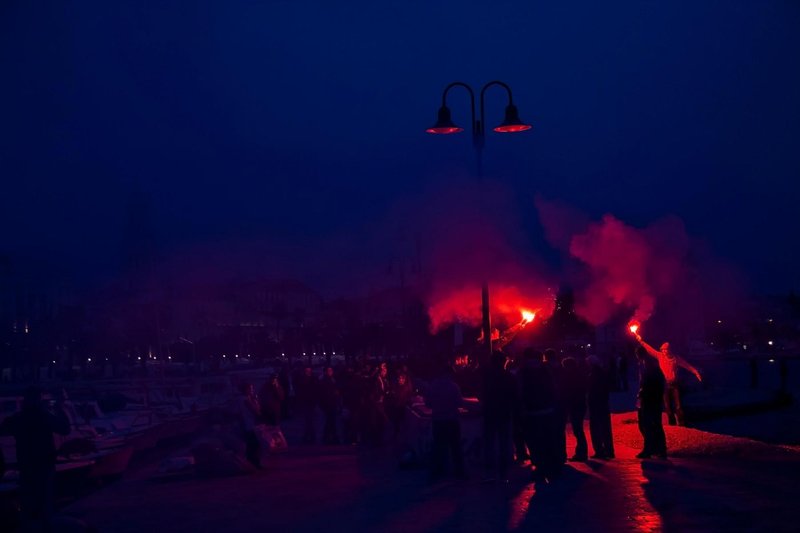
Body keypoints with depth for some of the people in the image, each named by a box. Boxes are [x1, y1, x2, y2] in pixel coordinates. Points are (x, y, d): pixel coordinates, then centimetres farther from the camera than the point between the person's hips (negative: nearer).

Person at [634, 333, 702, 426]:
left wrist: (696, 372, -10)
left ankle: (681, 423, -1)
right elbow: (650, 349, 6)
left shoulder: (676, 358, -3)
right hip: (665, 384, 3)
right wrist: (641, 341, 3)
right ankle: (671, 422, 19)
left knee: (678, 405, -4)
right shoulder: (660, 356, 2)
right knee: (668, 405, 8)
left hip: (675, 384, -2)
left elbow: (687, 365, -1)